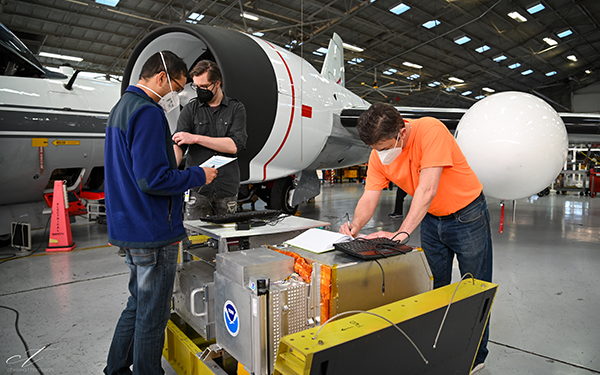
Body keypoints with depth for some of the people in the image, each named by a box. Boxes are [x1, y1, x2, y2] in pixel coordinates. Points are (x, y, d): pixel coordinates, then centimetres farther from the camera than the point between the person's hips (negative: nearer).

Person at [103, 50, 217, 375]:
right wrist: (198, 176, -12)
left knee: (138, 305, 23)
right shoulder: (147, 112, -18)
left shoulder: (121, 108, 16)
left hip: (129, 228, 10)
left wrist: (183, 172, 14)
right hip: (152, 232, -10)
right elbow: (153, 179, -25)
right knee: (152, 315, 5)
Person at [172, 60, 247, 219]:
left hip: (227, 188, 0)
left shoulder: (236, 108, 3)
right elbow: (178, 145, -5)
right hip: (197, 188, 0)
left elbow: (235, 145, -10)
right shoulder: (190, 109, 6)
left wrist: (195, 138, -13)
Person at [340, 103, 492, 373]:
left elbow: (427, 190, -37)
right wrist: (356, 226, -36)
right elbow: (369, 197, -16)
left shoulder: (430, 130, -31)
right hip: (432, 219, 5)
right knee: (433, 289, 12)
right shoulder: (379, 155, -13)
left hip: (466, 216, -5)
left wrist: (402, 234, -42)